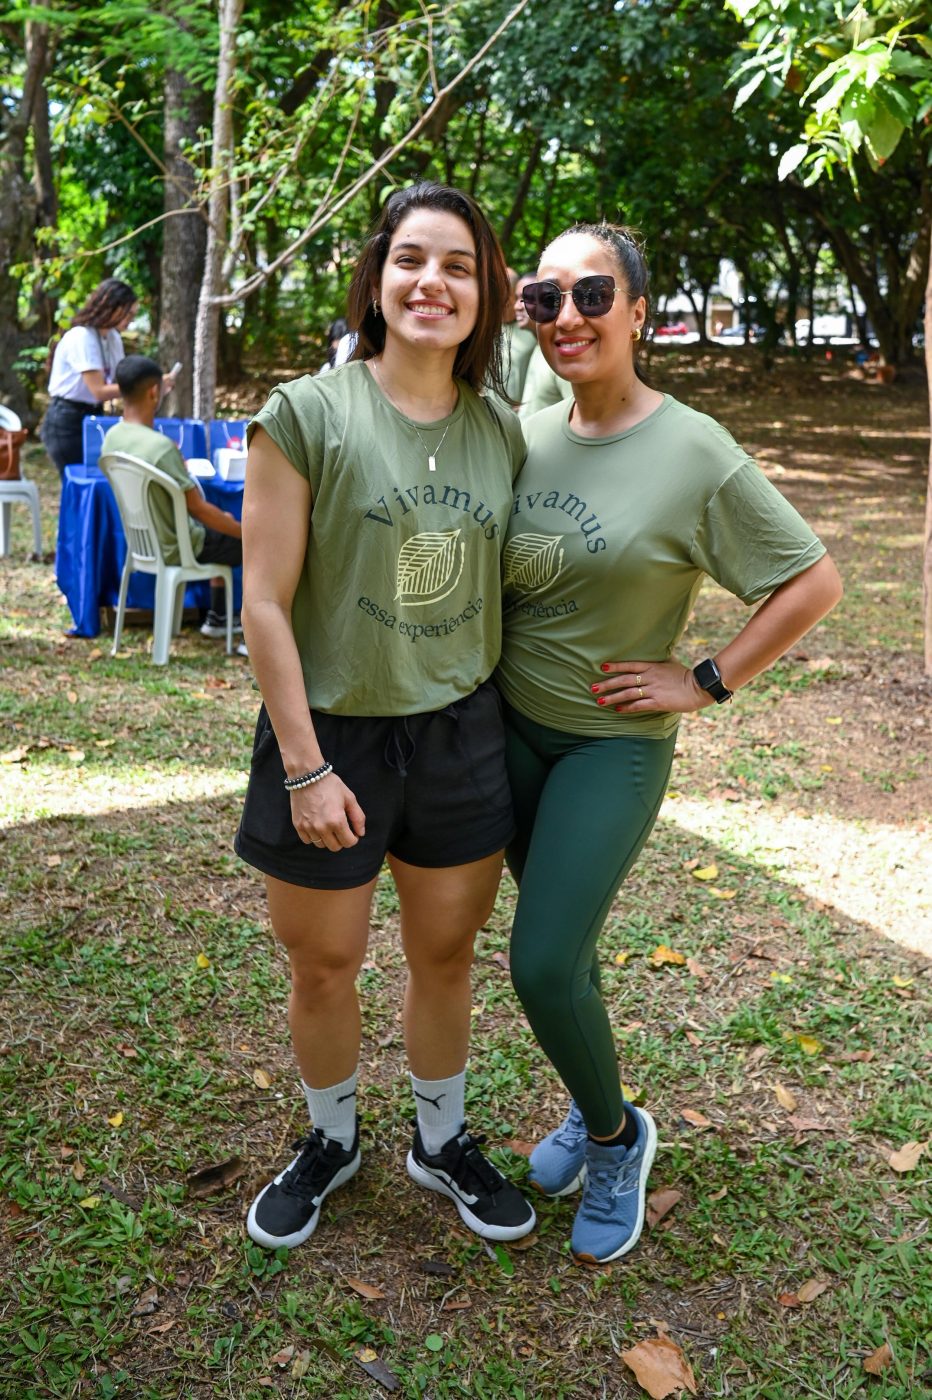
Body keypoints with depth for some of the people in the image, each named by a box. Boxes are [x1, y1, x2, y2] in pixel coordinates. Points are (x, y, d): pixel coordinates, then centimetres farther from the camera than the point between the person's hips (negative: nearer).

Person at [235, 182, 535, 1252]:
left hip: (461, 736, 4)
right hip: (329, 733, -3)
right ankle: (331, 1139, 43)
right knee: (324, 968, 14)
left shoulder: (502, 432, 2)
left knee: (445, 955, 18)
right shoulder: (308, 414, -12)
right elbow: (266, 605, -12)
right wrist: (304, 769, -15)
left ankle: (442, 1142, 43)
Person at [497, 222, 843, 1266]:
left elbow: (814, 582, -11)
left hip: (613, 742, -5)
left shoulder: (694, 453, -15)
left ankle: (616, 1135, 19)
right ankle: (590, 1109, 40)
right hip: (510, 725, 5)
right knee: (558, 945, 16)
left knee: (544, 965, -10)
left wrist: (706, 682, -12)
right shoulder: (525, 433, 0)